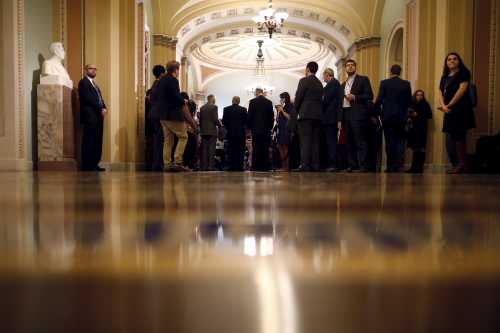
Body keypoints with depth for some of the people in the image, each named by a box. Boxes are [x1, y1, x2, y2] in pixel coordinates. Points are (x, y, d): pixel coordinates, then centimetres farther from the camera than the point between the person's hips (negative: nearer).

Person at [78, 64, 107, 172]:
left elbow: (99, 98, 19)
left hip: (98, 116, 8)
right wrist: (100, 109, -13)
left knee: (97, 142, 7)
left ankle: (94, 164, 11)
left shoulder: (94, 84, 25)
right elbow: (89, 99, -13)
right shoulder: (83, 82, -2)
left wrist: (104, 108, 0)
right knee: (89, 142, -7)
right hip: (90, 116, -8)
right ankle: (87, 166, -4)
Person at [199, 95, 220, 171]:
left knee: (204, 149, 5)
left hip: (203, 131, 5)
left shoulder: (202, 108, 11)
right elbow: (215, 119, -12)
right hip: (212, 131, -5)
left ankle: (204, 166, 3)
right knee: (211, 149, -5)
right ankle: (211, 166, -9)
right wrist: (219, 125, 6)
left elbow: (200, 120, 12)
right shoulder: (214, 107, -6)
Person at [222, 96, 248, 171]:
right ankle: (239, 167, 0)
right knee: (240, 151, 3)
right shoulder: (243, 109, -2)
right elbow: (246, 121, -2)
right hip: (241, 133, -1)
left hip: (230, 132, 1)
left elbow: (224, 121, -1)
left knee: (231, 151, 5)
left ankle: (232, 167, 3)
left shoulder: (226, 109, -1)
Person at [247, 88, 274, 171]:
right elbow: (272, 116, 8)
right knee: (265, 148, 3)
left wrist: (249, 126, 7)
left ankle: (256, 166, -3)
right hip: (266, 129, 3)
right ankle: (265, 166, 3)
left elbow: (250, 115, -3)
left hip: (256, 128, -2)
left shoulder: (253, 102, -3)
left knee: (256, 148, -1)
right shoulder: (269, 102, 5)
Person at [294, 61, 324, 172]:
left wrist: (297, 109, 9)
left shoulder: (304, 80, -3)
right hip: (318, 114, 6)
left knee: (305, 140, -9)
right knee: (315, 140, 5)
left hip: (306, 114, -6)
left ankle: (305, 165, -13)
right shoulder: (319, 83, 16)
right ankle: (315, 165, 4)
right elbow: (320, 99, 14)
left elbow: (298, 97, -6)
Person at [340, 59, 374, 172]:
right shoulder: (343, 84, 23)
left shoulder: (363, 79, 6)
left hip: (358, 113, -6)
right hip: (346, 114, 6)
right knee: (349, 142, 4)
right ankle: (352, 165, 8)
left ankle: (363, 165, -11)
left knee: (360, 141, -10)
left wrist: (355, 97, -12)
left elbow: (370, 96, -2)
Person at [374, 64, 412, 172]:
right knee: (400, 140, 10)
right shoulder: (406, 84, 2)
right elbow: (409, 101, 5)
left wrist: (377, 112, 5)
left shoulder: (384, 83, -3)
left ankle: (391, 166, 4)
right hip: (401, 116, 1)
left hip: (387, 115, -1)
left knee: (389, 141, 3)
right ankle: (399, 163, -3)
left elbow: (379, 99, -6)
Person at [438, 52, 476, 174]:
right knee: (450, 140, 3)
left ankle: (462, 165, -8)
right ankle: (455, 165, 9)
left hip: (461, 110, -6)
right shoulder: (444, 77, 19)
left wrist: (449, 105, -13)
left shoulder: (463, 72, 2)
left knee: (459, 136, -11)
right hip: (449, 112, 7)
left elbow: (462, 89, -11)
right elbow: (441, 93, 11)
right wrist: (443, 106, -9)